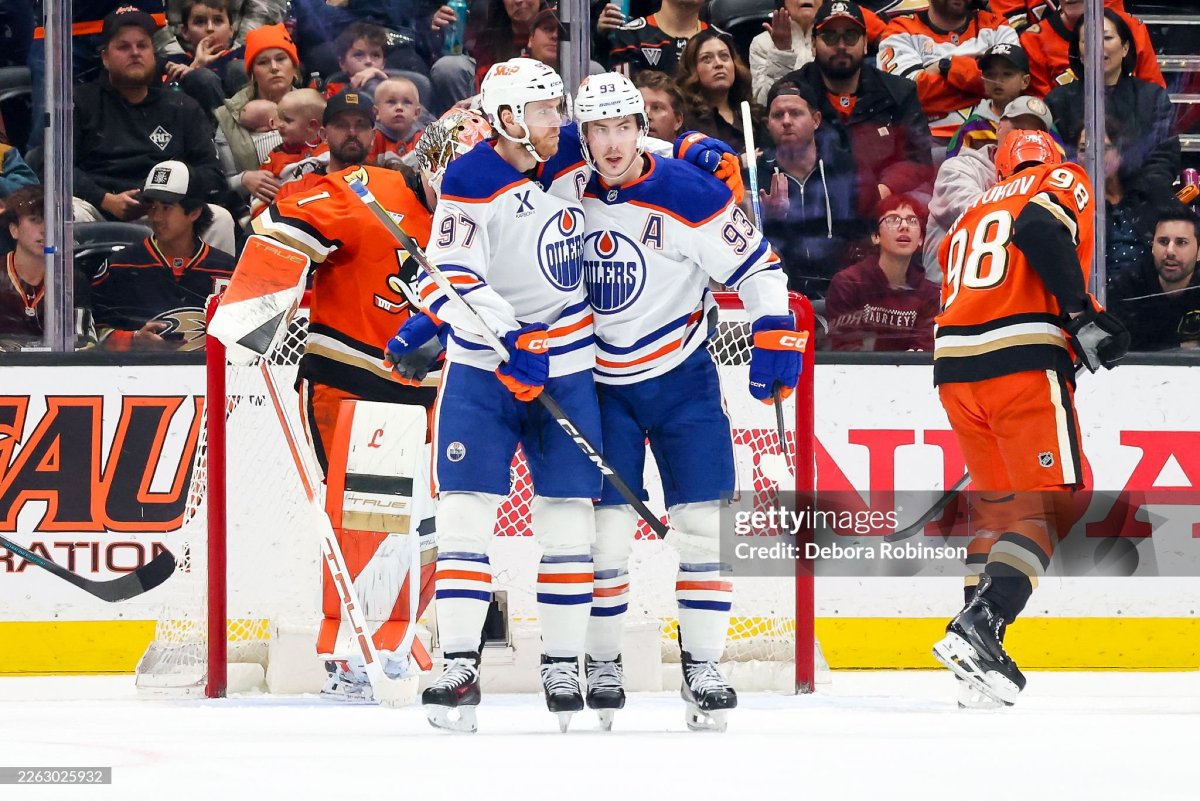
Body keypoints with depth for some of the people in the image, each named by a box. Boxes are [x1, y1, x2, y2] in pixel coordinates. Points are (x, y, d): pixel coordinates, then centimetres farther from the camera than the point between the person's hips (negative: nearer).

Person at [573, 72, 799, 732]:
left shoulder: (689, 195, -16)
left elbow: (757, 265, -11)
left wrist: (775, 336, -20)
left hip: (681, 379, -2)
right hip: (600, 381, 2)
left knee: (701, 522, -4)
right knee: (606, 524, -1)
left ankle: (703, 670, 3)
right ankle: (600, 667, 12)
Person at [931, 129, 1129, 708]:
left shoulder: (972, 215, 30)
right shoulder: (1063, 181, 9)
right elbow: (1040, 228, -13)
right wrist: (1081, 314, -15)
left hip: (955, 366, 7)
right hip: (1023, 362, -7)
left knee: (999, 502, 19)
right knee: (1054, 502, -6)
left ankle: (978, 651, 12)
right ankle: (979, 624, -24)